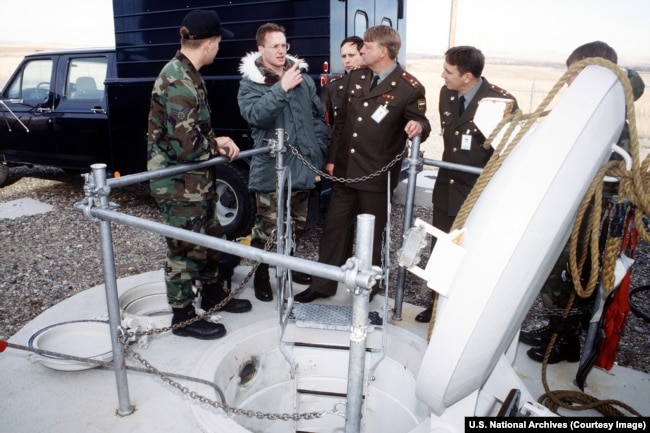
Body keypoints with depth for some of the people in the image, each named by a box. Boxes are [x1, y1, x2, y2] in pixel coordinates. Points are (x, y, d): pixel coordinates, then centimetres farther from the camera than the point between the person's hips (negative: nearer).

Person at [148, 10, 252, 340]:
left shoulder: (186, 73, 10)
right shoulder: (179, 81, -21)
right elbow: (187, 144, -27)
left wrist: (214, 141, -1)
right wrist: (217, 146, -9)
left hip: (195, 179, 10)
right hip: (178, 183, -10)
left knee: (212, 237, 21)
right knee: (185, 250, 3)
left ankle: (212, 295, 39)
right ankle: (183, 317, 21)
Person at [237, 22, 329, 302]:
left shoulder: (303, 79, 10)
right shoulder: (250, 83, -2)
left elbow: (318, 116, 14)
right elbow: (256, 115, -21)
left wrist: (319, 152, 7)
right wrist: (282, 87, -24)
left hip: (302, 166, 5)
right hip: (270, 169, -5)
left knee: (297, 223, 18)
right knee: (268, 227, -3)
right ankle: (261, 273, 19)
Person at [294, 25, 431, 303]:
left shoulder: (410, 88, -10)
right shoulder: (355, 77, 7)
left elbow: (420, 122, -2)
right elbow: (342, 119, 12)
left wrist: (418, 127, -27)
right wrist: (332, 157, 12)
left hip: (377, 175, -5)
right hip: (345, 170, 5)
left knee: (371, 235, 10)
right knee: (334, 228, 12)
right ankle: (323, 284, 27)